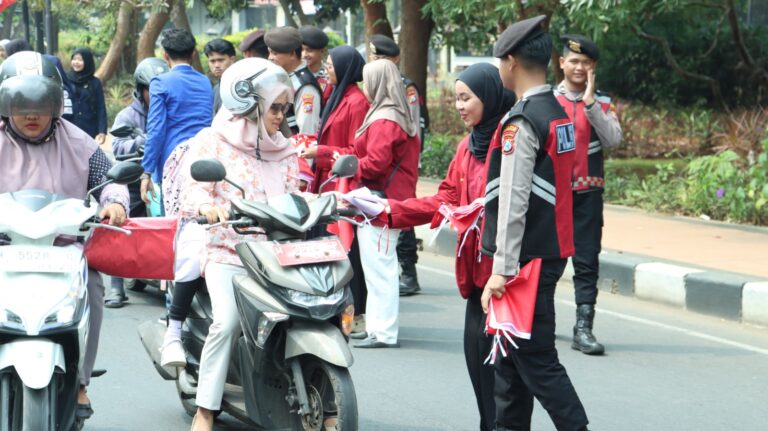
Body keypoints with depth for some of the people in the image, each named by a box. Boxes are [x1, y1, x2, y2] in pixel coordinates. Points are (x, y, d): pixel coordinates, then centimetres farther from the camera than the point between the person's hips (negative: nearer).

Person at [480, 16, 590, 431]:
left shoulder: (522, 121, -16)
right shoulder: (559, 113, 12)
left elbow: (514, 202, -21)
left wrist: (502, 270, -21)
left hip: (526, 257, -9)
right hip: (551, 251, 9)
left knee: (537, 362, -6)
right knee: (511, 361, 16)